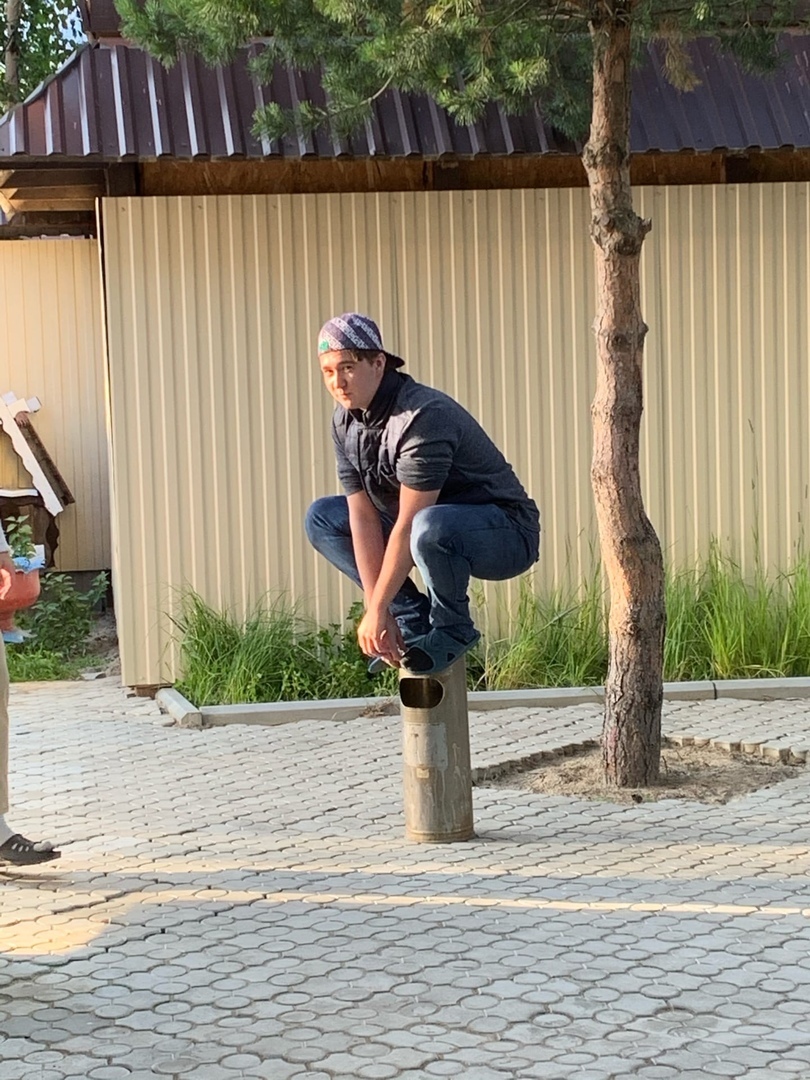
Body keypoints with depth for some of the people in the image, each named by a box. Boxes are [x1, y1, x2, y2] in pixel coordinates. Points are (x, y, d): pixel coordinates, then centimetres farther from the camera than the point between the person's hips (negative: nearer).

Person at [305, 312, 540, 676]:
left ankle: (453, 629, -11)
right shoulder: (345, 421, -2)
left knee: (430, 526, -41)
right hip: (428, 525, 9)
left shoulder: (422, 417, -29)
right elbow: (363, 516, -6)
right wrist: (376, 611, -12)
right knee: (321, 517, 4)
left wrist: (377, 610, -23)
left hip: (507, 537, -8)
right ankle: (414, 621, 2)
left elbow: (407, 526, -28)